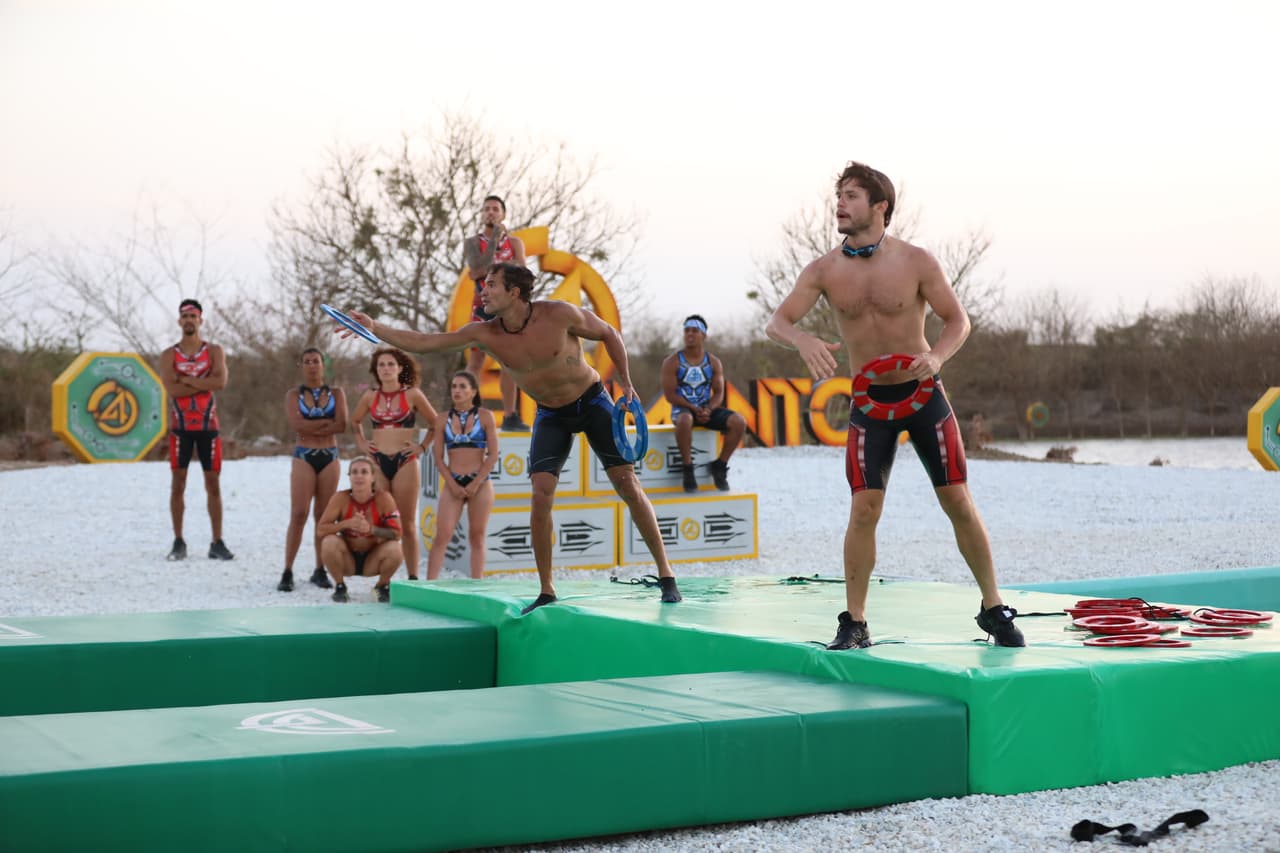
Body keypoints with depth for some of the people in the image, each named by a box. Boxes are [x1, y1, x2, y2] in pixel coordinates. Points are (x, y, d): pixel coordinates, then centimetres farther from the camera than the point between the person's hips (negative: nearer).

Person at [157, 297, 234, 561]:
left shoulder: (214, 351, 5)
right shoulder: (169, 356, 4)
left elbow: (221, 382, -14)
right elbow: (172, 388, -12)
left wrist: (187, 379, -12)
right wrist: (204, 384, -11)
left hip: (208, 425, 0)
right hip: (180, 426, 0)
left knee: (213, 484, 1)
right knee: (178, 484, 1)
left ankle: (217, 543, 5)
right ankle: (178, 542, 8)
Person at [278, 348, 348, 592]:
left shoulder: (336, 394, 8)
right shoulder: (293, 395, 6)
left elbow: (342, 426, -7)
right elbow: (296, 424, -12)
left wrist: (311, 428, -10)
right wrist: (327, 422, -8)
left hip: (330, 457, 2)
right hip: (304, 457, -2)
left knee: (324, 515, 3)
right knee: (299, 514, -10)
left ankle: (320, 570, 10)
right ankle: (287, 572, -8)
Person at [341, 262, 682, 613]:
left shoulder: (559, 314, -23)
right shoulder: (485, 334, -15)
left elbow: (609, 334, -8)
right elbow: (424, 343, -16)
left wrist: (625, 381, -11)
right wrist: (373, 327, -25)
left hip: (592, 402, -3)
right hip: (551, 415, 3)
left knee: (628, 485, -6)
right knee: (541, 495, -13)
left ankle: (666, 575, 5)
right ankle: (546, 593, -3)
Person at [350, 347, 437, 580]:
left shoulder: (412, 394, 0)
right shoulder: (370, 396, 8)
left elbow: (435, 423, 8)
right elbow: (355, 422, 25)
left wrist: (422, 446, 0)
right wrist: (361, 443, 11)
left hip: (405, 462, -3)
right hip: (377, 462, 3)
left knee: (407, 523, 0)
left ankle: (412, 577, 4)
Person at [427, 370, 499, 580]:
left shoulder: (485, 416, 1)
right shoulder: (444, 419, 7)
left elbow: (493, 454, -2)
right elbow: (438, 456, 5)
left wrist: (475, 485, -8)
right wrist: (453, 485, -6)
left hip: (480, 482, -1)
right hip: (453, 483, 1)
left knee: (477, 537, 2)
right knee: (442, 535, -8)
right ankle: (429, 584, -10)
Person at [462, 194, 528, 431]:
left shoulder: (514, 243, 12)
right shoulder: (472, 242, 6)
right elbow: (476, 271, -11)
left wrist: (489, 269, -13)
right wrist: (494, 241, -13)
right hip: (483, 307, -2)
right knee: (476, 361, -6)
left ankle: (510, 416, 3)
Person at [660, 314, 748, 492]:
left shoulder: (714, 362, 7)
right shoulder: (672, 362, -3)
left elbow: (719, 393, 6)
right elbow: (670, 394, -8)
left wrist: (708, 409, -16)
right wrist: (694, 408, -19)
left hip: (707, 409, 4)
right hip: (682, 409, -4)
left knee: (739, 422, -20)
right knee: (685, 420, -42)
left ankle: (719, 465, -3)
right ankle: (687, 468, -25)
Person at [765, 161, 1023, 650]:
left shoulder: (916, 262, -11)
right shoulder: (824, 271, -6)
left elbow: (958, 320, -5)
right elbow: (777, 322, -9)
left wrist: (937, 356, -27)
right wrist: (803, 341, -32)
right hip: (871, 401, 1)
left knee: (958, 502, 1)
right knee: (864, 510, -7)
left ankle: (993, 610, 14)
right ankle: (854, 624, 3)